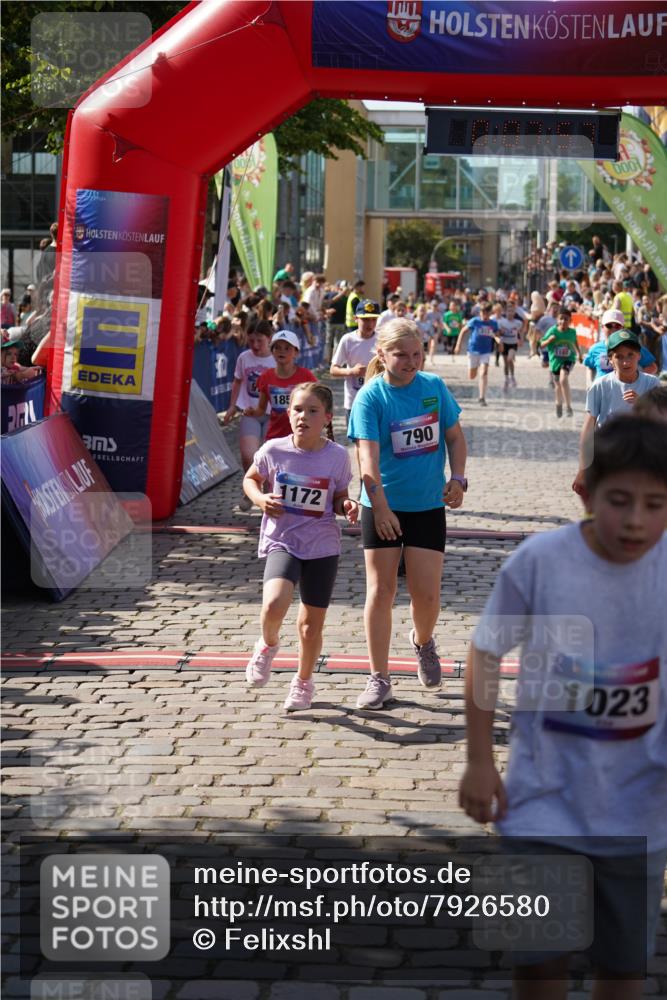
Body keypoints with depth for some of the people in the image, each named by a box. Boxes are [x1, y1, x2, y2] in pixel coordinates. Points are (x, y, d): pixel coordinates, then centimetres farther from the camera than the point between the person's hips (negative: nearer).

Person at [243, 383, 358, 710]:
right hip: (281, 542, -1)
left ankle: (303, 682, 35)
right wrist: (260, 499, -10)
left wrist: (348, 507, -15)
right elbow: (250, 479, 11)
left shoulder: (337, 456, -7)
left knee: (311, 626, 8)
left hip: (322, 547, 1)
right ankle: (268, 644, 7)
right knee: (274, 604, -28)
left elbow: (339, 499, 7)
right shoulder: (273, 450, -8)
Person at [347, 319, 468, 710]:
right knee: (380, 590, 0)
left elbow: (455, 435, 10)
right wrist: (380, 508, -29)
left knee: (426, 593, -1)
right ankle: (379, 679, 10)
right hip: (383, 508, -2)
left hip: (428, 505, 2)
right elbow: (368, 457, -20)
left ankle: (423, 642, 33)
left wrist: (458, 479, -5)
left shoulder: (434, 387, -1)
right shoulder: (370, 397, -12)